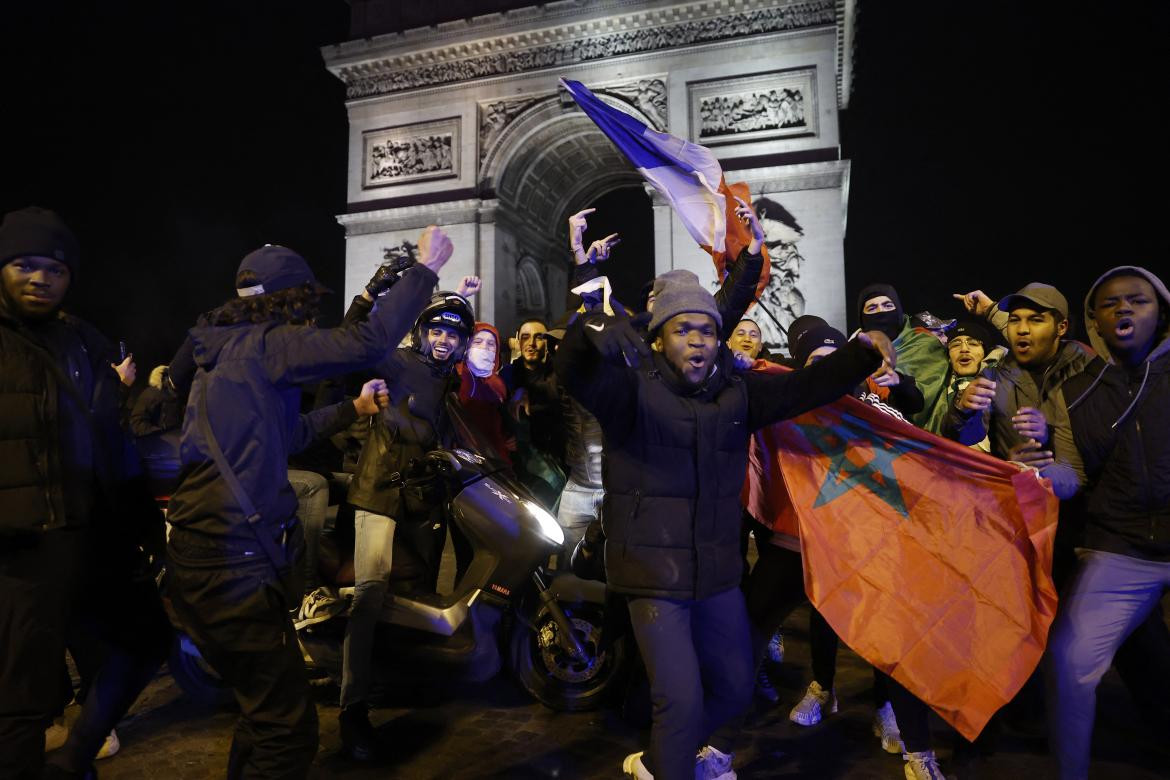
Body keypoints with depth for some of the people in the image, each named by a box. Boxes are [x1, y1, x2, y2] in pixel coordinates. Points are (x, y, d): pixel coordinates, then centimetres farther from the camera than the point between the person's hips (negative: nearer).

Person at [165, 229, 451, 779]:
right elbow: (369, 342, -22)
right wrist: (426, 266, -12)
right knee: (289, 730, -3)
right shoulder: (260, 344, -12)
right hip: (234, 567, -10)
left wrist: (352, 410, 29)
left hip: (213, 558, 11)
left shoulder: (225, 350, 17)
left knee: (266, 709, 24)